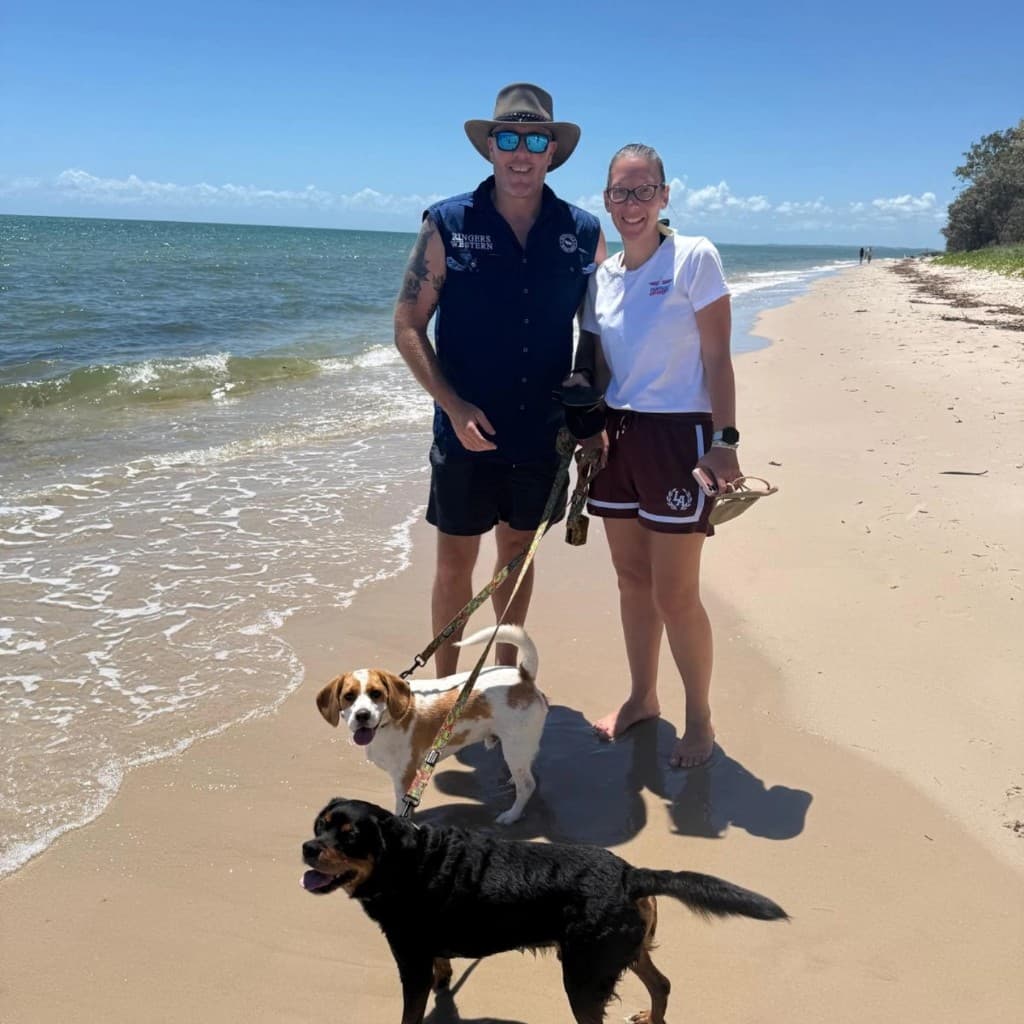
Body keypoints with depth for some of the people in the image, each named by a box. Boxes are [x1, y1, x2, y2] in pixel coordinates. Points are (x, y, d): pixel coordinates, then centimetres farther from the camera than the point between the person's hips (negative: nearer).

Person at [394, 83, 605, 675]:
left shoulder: (585, 234, 0)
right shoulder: (447, 225, -6)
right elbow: (408, 326, -6)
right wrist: (454, 405, -17)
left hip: (544, 432, 2)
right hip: (467, 433, -2)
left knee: (518, 551, 16)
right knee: (456, 561, 7)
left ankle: (506, 676, 34)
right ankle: (445, 687, 24)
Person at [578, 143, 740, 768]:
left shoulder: (694, 258, -8)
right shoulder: (602, 276, 8)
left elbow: (717, 357, -10)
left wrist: (724, 441, -16)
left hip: (678, 436, -6)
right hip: (617, 435, 6)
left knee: (674, 593, -2)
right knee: (632, 580, 15)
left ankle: (700, 718, 18)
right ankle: (643, 698, 32)